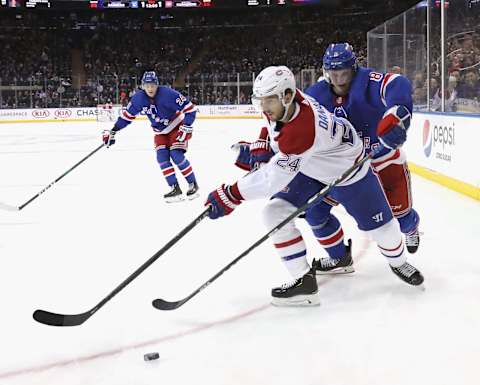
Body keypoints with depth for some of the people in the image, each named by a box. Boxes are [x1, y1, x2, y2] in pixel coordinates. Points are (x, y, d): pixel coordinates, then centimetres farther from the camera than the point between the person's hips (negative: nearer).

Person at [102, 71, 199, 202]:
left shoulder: (168, 94, -29)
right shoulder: (138, 98, -14)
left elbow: (190, 108, -25)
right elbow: (127, 115, -1)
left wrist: (186, 128, -30)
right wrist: (112, 131, -1)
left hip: (177, 126, -5)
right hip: (160, 132, 5)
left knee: (176, 155, -18)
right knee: (162, 157, -10)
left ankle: (193, 184, -1)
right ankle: (175, 189, -6)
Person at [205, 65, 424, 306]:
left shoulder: (302, 129, -45)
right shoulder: (281, 101, -21)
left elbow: (274, 177, -45)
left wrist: (230, 196, -43)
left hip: (347, 169, -7)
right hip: (307, 169, 7)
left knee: (379, 224, 5)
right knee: (275, 213, -12)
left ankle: (397, 261, 40)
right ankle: (304, 279, -6)